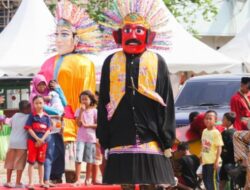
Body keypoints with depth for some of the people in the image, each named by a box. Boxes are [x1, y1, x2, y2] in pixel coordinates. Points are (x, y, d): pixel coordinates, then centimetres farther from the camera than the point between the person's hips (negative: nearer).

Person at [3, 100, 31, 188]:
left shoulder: (15, 115, 6)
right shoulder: (28, 117, -8)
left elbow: (9, 124, 18)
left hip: (12, 142, 5)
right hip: (22, 142, -5)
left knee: (10, 162, 12)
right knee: (20, 163, 0)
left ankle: (8, 181, 15)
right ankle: (18, 183, 0)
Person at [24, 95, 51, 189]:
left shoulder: (46, 117, 5)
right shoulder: (32, 116, -3)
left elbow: (48, 130, 2)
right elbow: (29, 129, -8)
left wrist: (42, 140, -12)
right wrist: (37, 139, -16)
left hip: (43, 142, 3)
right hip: (32, 141, -3)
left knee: (41, 163, 11)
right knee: (31, 162, -3)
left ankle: (41, 182, 19)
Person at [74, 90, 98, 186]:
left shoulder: (94, 111, 2)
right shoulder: (79, 111, 5)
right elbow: (78, 123, -7)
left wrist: (88, 125, -13)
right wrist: (81, 111, -10)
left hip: (91, 138, 0)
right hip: (81, 138, 0)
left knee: (90, 160, 5)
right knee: (78, 158, -11)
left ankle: (88, 179, 15)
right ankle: (78, 180, -13)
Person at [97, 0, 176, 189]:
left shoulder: (157, 63, 5)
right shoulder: (111, 63, 10)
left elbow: (166, 103, 4)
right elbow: (103, 103, 11)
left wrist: (167, 140, -1)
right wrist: (103, 138, 6)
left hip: (150, 139, -1)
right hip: (120, 141, 1)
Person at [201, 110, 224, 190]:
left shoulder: (216, 133, -13)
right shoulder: (204, 131, 10)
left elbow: (219, 147, -14)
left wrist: (217, 161, -18)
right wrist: (201, 157, 19)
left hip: (213, 162, -8)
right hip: (205, 161, 8)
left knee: (213, 180, -5)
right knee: (206, 179, 14)